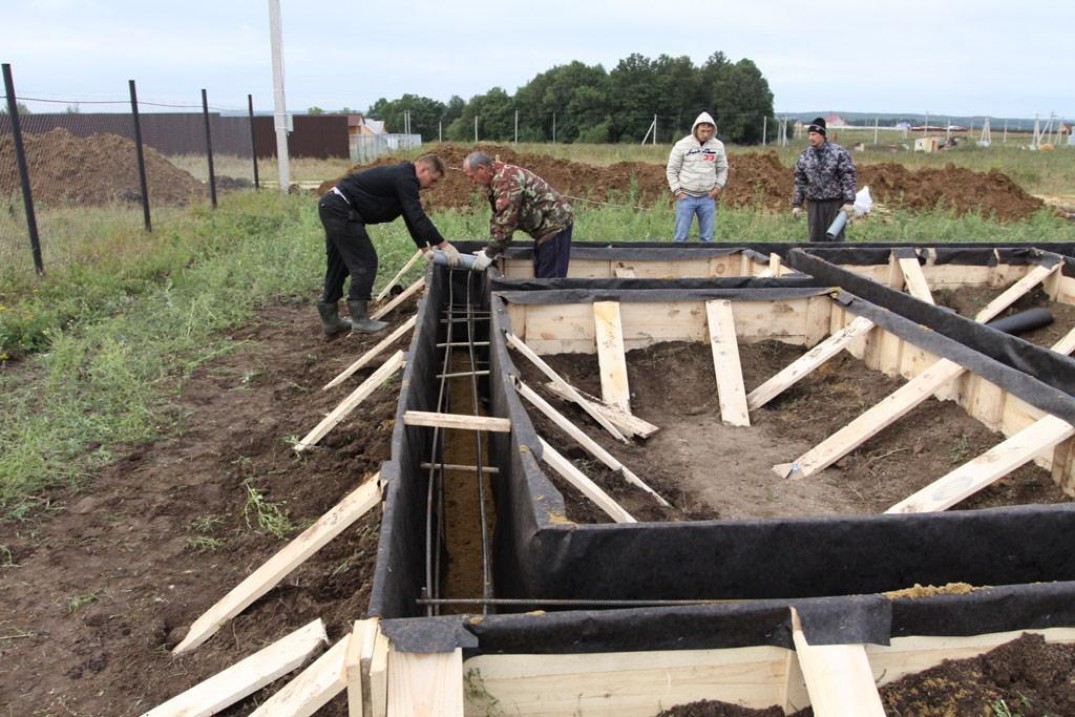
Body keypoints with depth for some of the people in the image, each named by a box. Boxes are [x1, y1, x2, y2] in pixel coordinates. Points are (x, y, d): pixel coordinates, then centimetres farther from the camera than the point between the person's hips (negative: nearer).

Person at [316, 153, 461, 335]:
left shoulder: (402, 177, 18)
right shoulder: (405, 178, -14)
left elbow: (412, 217, 21)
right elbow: (418, 217, -20)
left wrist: (425, 248, 18)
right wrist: (444, 245, -19)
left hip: (332, 205, 11)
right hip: (341, 209, -11)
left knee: (339, 264, 14)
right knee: (365, 261, -6)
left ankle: (330, 319, 20)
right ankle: (360, 319, -2)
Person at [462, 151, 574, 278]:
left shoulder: (506, 177, -22)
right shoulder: (496, 179, 10)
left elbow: (506, 220, -27)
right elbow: (497, 217, 13)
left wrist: (490, 253, -21)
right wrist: (491, 250, 5)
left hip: (555, 223, -11)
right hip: (546, 225, 11)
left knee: (551, 279, -10)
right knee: (541, 276, 14)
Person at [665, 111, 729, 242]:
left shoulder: (718, 146, 2)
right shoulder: (682, 145, -7)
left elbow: (722, 169, 13)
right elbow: (671, 170, -2)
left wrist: (718, 187, 0)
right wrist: (677, 191, -7)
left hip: (707, 197, 3)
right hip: (686, 196, -2)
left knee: (707, 236, 6)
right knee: (681, 235, -1)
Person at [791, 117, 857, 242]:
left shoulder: (839, 153, -5)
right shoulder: (804, 156, 6)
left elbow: (848, 178, -7)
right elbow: (799, 182, 9)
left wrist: (849, 202, -13)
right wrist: (796, 204, 5)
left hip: (835, 203, -3)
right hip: (814, 204, 3)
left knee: (835, 238, 1)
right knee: (815, 238, 8)